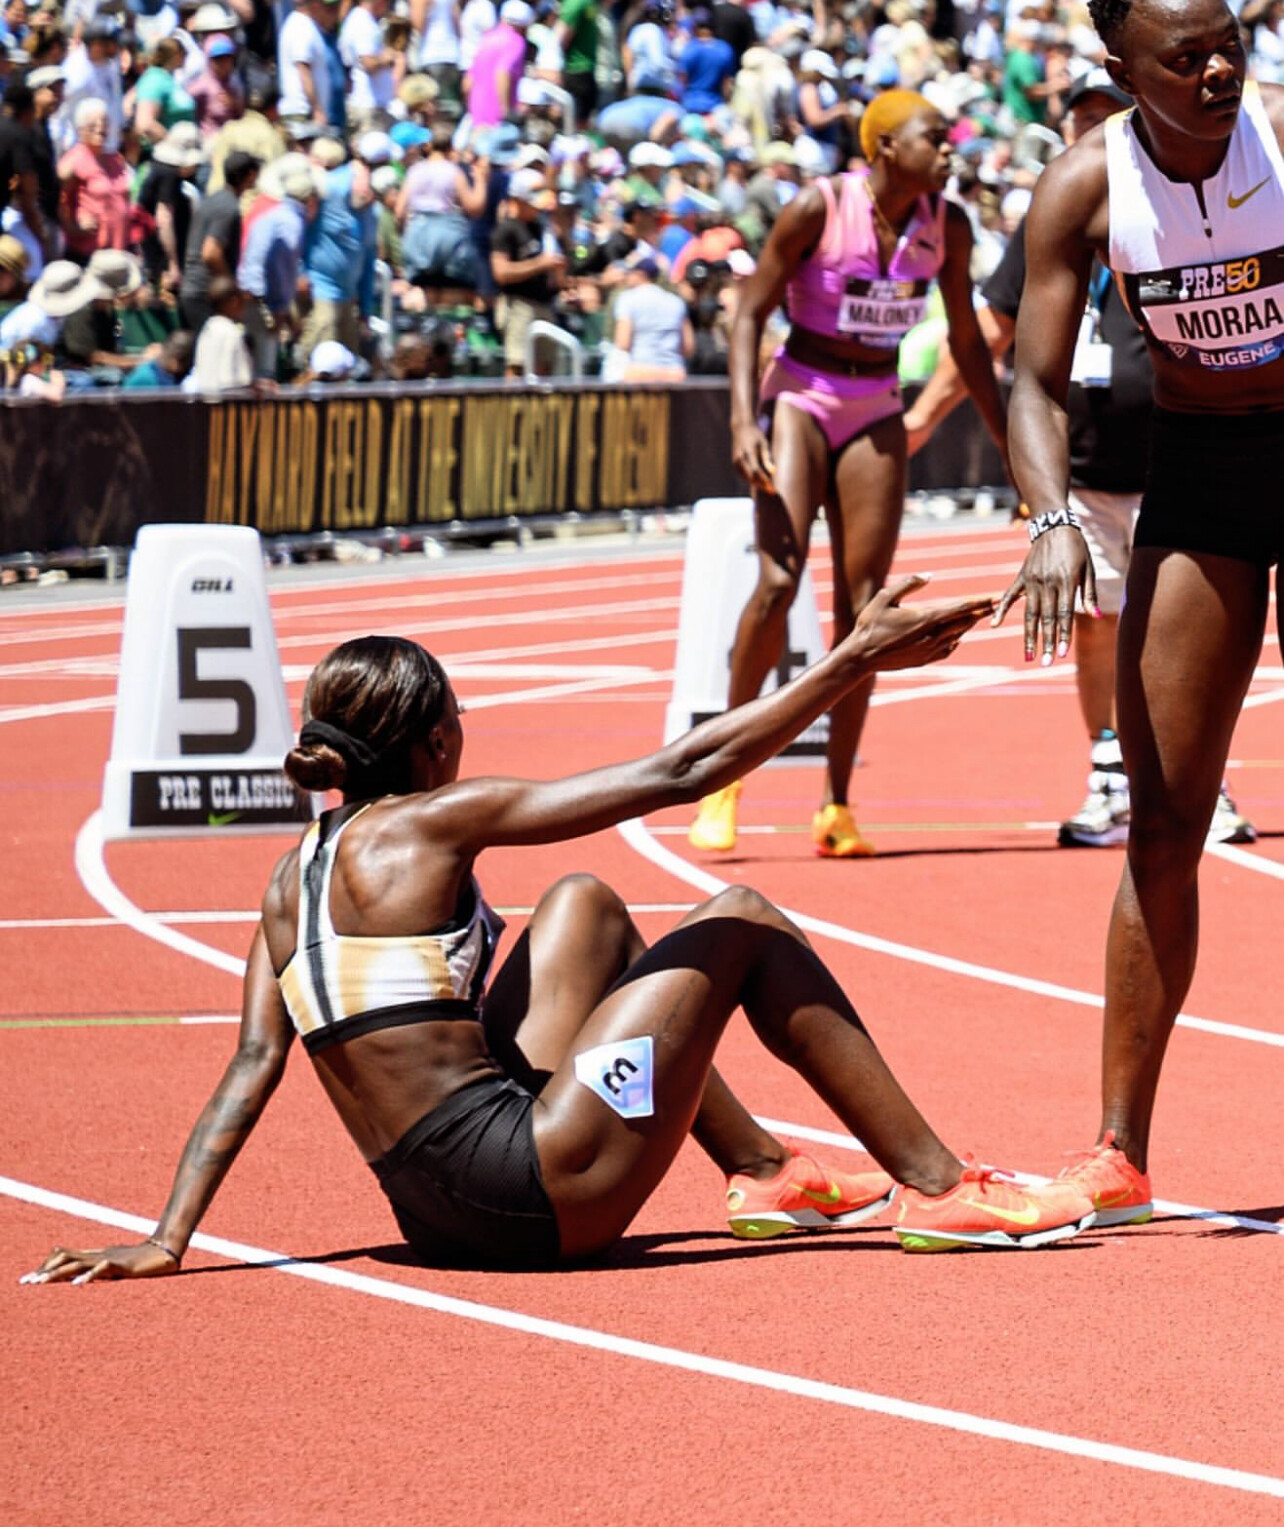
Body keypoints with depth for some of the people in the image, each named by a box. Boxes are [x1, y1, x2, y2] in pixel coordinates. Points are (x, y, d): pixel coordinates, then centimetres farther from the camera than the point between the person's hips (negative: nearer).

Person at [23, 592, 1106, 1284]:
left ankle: (763, 1172, 30)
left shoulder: (294, 878, 12)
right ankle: (938, 1190, 10)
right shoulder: (430, 822, -8)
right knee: (742, 924, 7)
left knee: (585, 906, 26)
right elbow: (678, 773, -8)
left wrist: (166, 1242, 1)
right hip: (531, 1199, -8)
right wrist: (852, 662, -4)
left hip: (438, 1211, 8)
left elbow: (254, 1065, 3)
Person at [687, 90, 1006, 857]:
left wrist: (1009, 444, 13)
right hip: (801, 397, -4)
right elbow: (751, 311, -10)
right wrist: (743, 421, -21)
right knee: (779, 579, -19)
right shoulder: (819, 209, -14)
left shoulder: (947, 226, -1)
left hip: (876, 413, 4)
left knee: (863, 607, -2)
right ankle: (725, 775, -5)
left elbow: (967, 341, 11)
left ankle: (837, 805, 4)